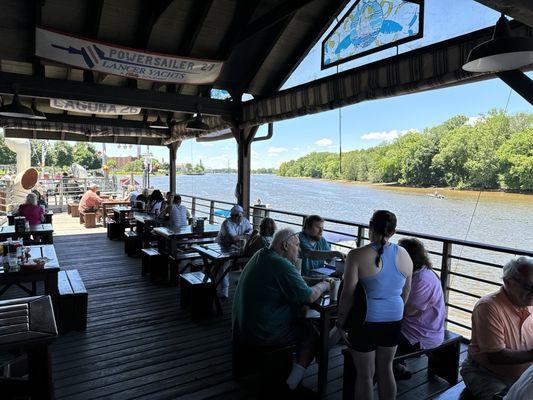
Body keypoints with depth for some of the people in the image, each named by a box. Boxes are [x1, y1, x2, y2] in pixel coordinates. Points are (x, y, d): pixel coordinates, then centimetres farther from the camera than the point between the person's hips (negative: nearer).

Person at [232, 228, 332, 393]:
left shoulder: (260, 255, 6)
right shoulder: (282, 265, -23)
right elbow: (309, 297, -19)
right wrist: (323, 286, 0)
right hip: (261, 334, -9)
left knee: (300, 322, 26)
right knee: (311, 333, 8)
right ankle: (292, 385, 8)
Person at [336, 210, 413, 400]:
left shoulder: (358, 256, -19)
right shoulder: (404, 255, -2)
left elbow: (348, 294, -19)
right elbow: (405, 293, 9)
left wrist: (341, 323, -7)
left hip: (366, 322, -4)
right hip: (394, 321, 5)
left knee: (365, 374, 12)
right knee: (385, 369, 22)